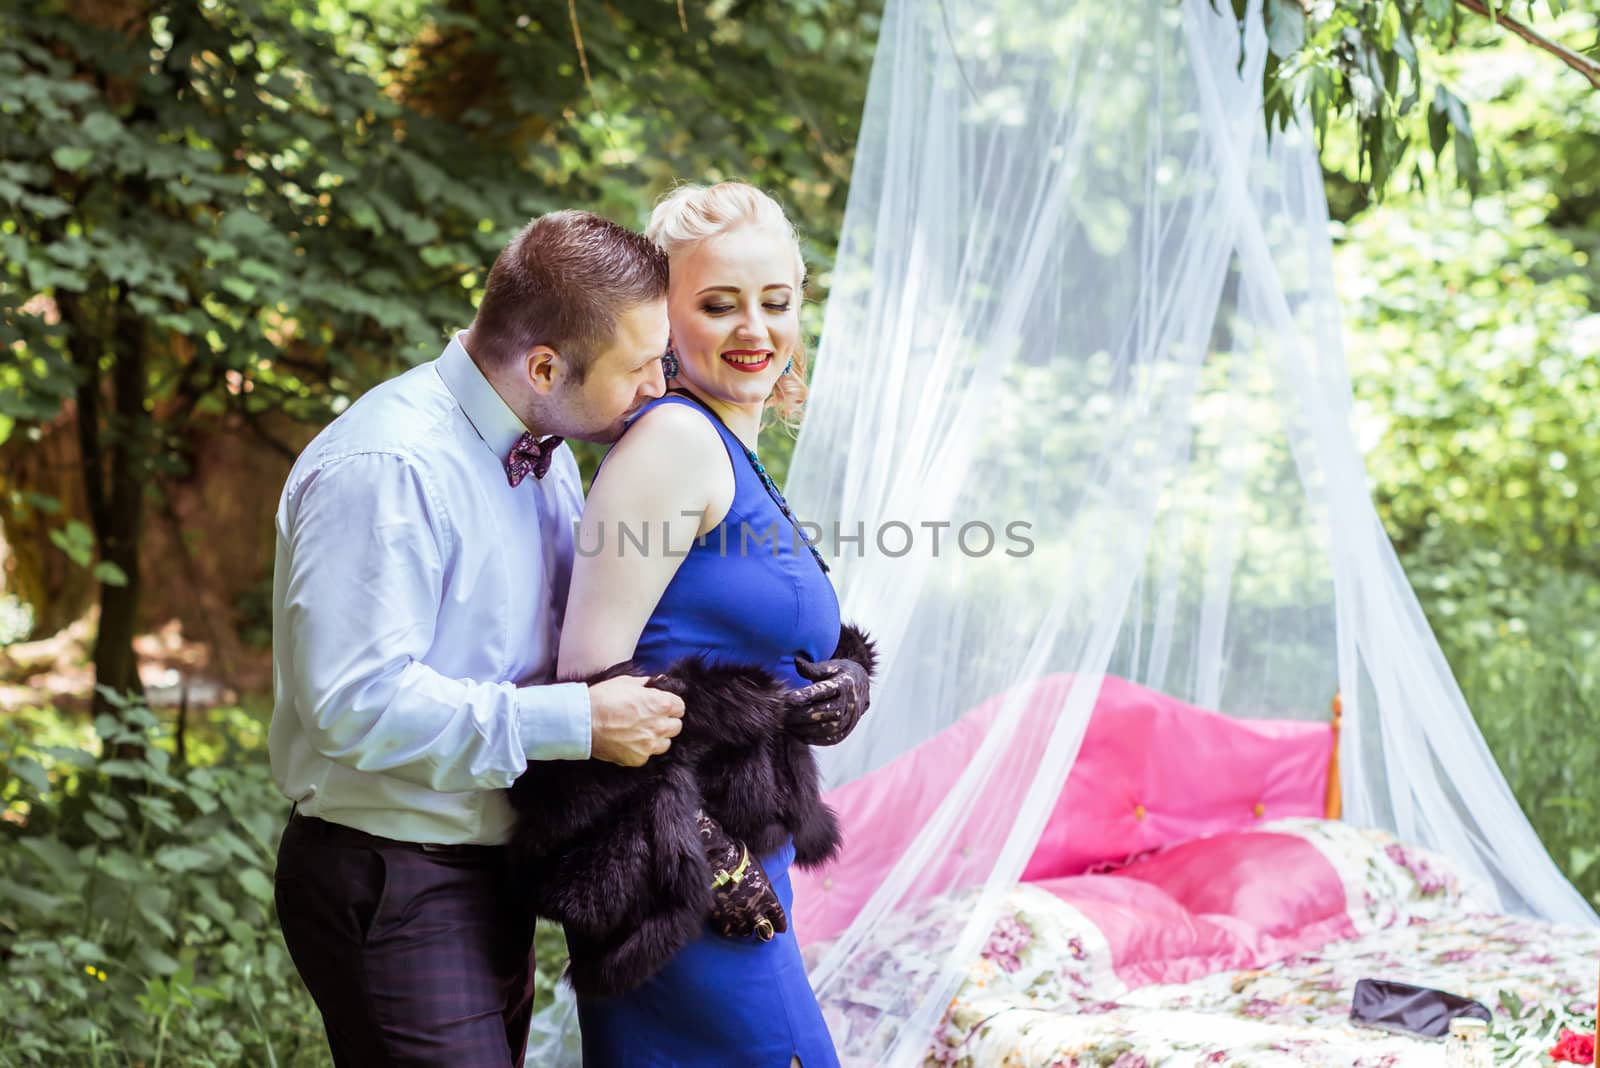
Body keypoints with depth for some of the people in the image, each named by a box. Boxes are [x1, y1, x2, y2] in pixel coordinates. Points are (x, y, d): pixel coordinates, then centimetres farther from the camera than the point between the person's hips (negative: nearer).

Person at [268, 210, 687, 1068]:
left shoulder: (543, 450, 9)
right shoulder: (384, 470, -21)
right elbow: (355, 703, -27)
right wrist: (575, 723, -24)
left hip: (497, 864, 9)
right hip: (393, 891, -9)